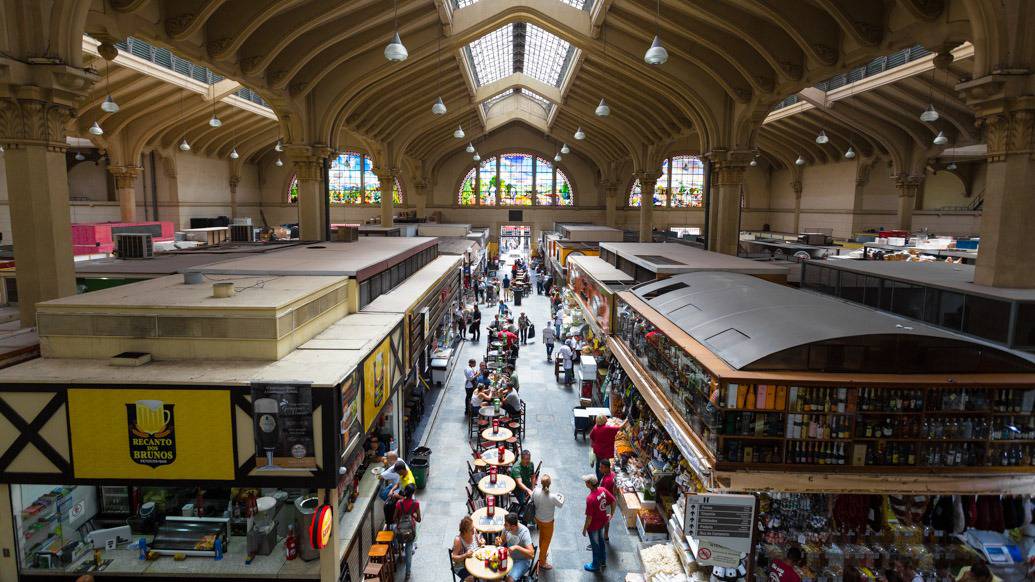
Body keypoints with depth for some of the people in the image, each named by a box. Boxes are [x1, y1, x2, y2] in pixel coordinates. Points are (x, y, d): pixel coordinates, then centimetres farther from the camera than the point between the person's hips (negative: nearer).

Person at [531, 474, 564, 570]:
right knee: (546, 540, 17)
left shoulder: (536, 491, -23)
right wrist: (562, 497, 5)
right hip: (547, 522, -5)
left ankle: (542, 553, 53)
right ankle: (542, 562, 31)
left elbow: (533, 499, -2)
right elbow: (560, 505, -15)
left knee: (542, 536, 30)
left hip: (538, 518, 5)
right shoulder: (552, 497, -35)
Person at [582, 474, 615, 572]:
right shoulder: (603, 490, -14)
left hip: (594, 525, -7)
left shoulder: (590, 498, -35)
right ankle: (603, 561, 46)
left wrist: (584, 529, -13)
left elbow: (589, 517, -27)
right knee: (601, 541, 28)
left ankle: (595, 566, 35)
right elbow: (613, 501, -3)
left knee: (595, 545, 15)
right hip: (602, 521, 7)